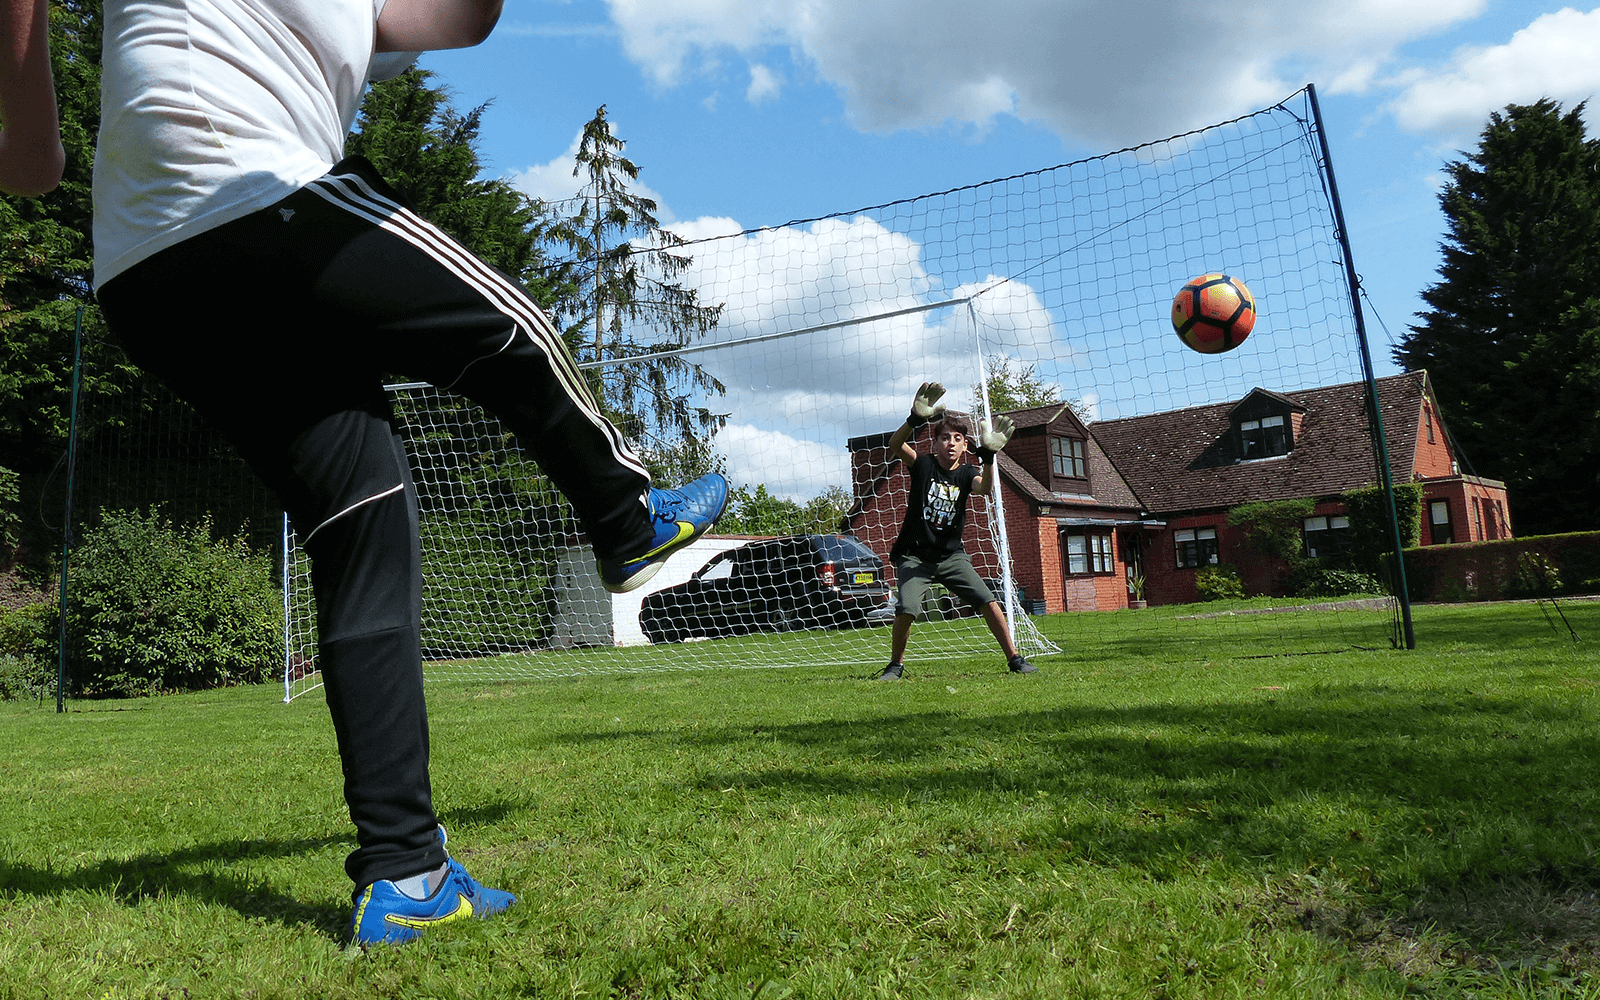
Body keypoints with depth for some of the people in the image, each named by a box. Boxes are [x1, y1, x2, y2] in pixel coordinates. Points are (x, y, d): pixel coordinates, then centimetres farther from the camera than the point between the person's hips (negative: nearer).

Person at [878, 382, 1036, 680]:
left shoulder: (966, 473, 0)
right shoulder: (924, 464, -5)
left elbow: (985, 486, -23)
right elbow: (895, 445, -25)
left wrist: (988, 456, -42)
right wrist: (916, 419, -43)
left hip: (951, 555, 2)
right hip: (915, 555, -2)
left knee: (988, 601, -9)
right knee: (906, 609, -20)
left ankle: (1014, 659, 5)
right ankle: (896, 665, 3)